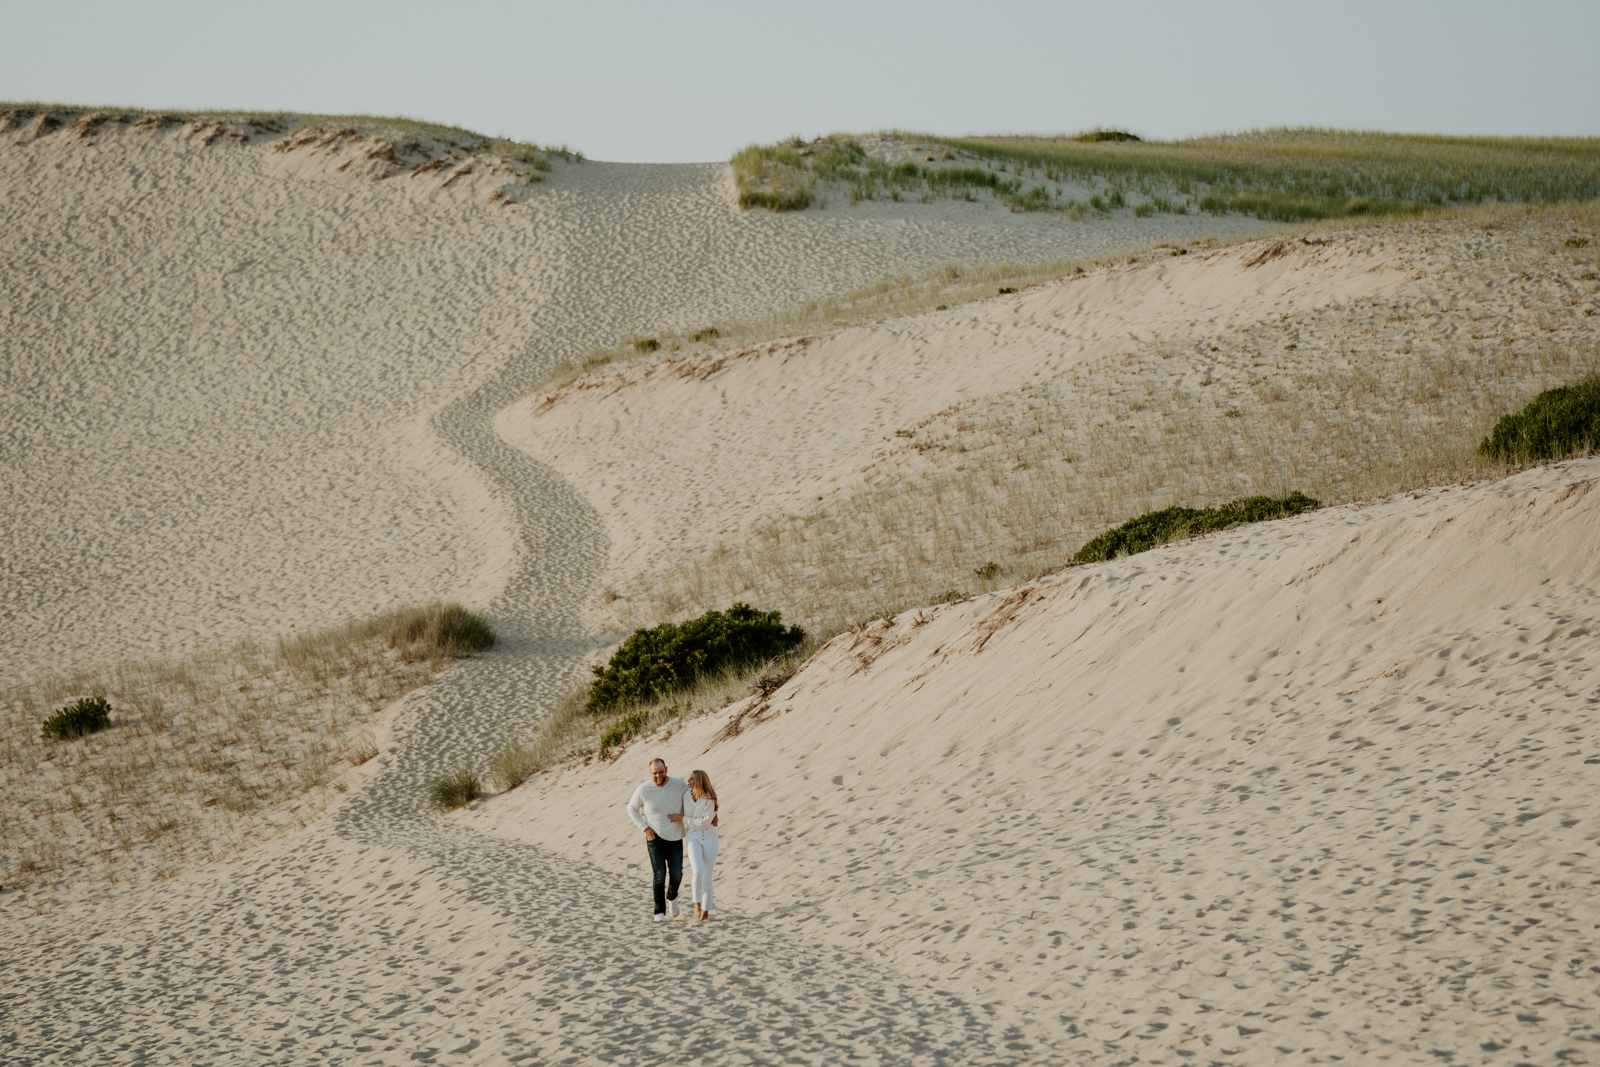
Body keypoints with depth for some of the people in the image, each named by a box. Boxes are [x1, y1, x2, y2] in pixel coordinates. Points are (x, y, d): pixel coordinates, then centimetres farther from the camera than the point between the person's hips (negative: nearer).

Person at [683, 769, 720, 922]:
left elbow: (705, 822, -12)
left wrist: (684, 819, -9)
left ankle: (705, 910, 12)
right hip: (694, 838, 1)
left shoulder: (709, 799, -5)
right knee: (697, 871, -21)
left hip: (710, 839, -1)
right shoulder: (686, 796, 4)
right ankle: (697, 905, -5)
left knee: (706, 876, 1)